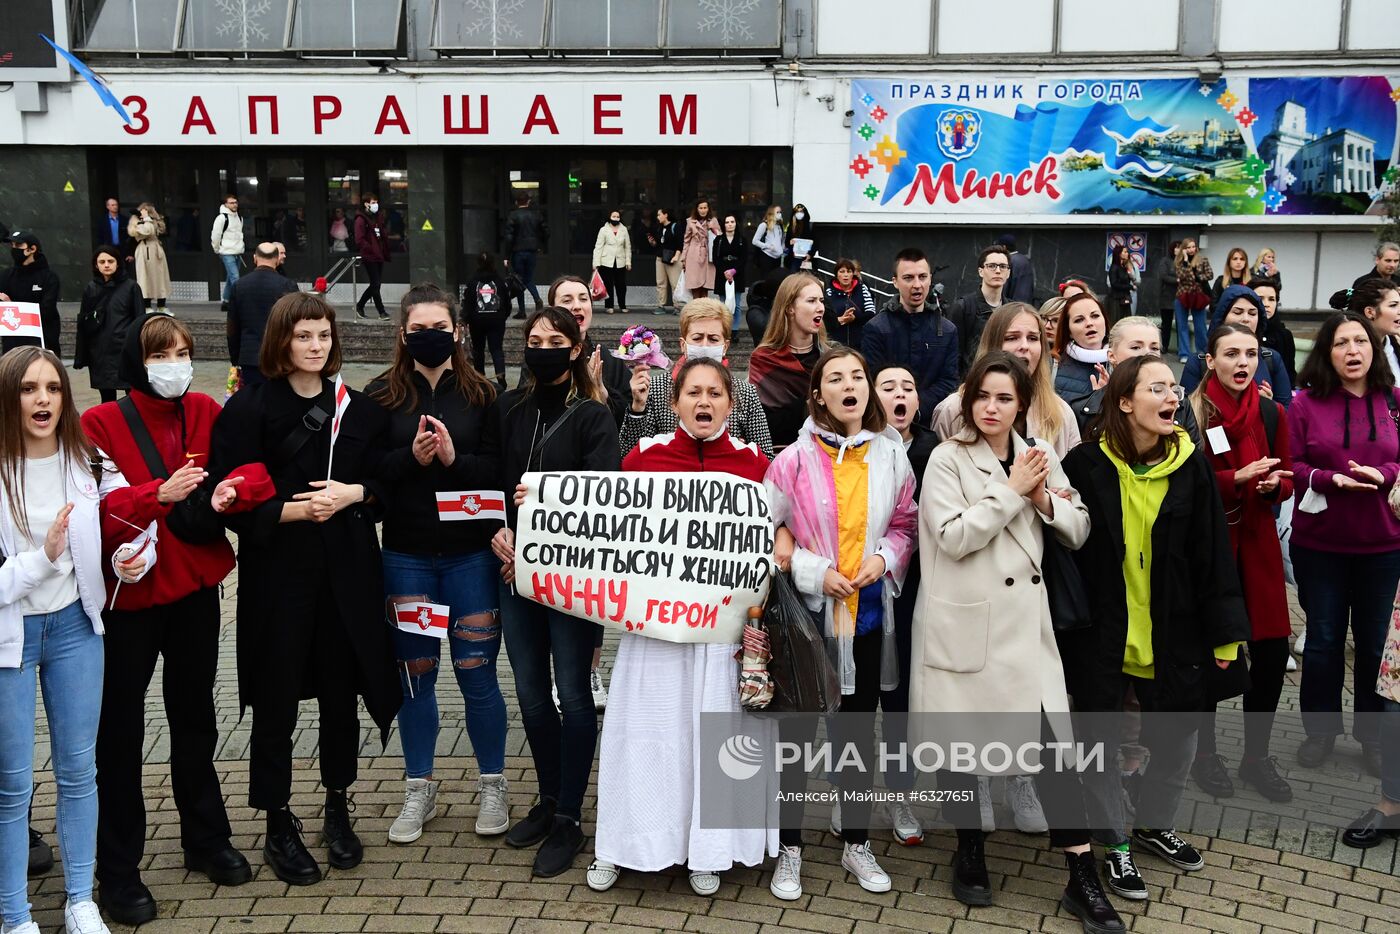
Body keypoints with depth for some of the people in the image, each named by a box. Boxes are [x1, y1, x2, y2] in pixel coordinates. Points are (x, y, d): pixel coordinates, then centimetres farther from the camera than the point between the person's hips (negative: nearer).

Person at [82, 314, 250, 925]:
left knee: (195, 718, 18)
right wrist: (160, 494, -31)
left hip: (195, 588, 4)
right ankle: (118, 869, 18)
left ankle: (206, 840, 35)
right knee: (120, 732, 4)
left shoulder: (205, 412, 1)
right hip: (127, 597, -4)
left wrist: (226, 494, -20)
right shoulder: (101, 424, -11)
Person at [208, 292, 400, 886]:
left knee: (342, 693, 11)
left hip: (347, 572, 4)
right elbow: (230, 498, -9)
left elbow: (383, 480, 9)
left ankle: (338, 811, 29)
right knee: (277, 703, 4)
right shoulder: (250, 408, -5)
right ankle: (279, 828, 19)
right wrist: (294, 509, -20)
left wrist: (352, 492, -10)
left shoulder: (356, 408, 8)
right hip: (278, 574, -3)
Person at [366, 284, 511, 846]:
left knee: (476, 673, 5)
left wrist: (454, 458, -20)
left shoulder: (482, 394, 1)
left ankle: (492, 786, 22)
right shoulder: (382, 395, 1)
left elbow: (500, 471, -5)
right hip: (406, 556, 1)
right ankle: (419, 791, 25)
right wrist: (411, 457, -21)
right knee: (415, 673, 10)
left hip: (471, 554, -1)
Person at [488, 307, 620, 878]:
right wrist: (496, 532, -10)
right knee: (530, 691, 12)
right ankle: (549, 799, 29)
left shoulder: (593, 416, -3)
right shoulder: (509, 409, 8)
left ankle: (568, 820, 12)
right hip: (515, 568, 4)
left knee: (572, 693, 1)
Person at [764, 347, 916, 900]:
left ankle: (857, 844, 31)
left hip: (868, 612, 3)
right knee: (796, 730, 8)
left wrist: (884, 558, -10)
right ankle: (789, 849, 22)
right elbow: (765, 530, -8)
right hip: (808, 611, -3)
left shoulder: (891, 454, -1)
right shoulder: (796, 458, -11)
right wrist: (814, 572, -16)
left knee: (859, 730, 15)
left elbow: (905, 523, 8)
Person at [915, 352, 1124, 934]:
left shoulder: (1041, 456, 9)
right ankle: (970, 851, 30)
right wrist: (1012, 491, -14)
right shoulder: (947, 459, -5)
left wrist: (1044, 499, -9)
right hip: (963, 622, -3)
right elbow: (954, 537, -17)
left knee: (1053, 739, -3)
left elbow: (1078, 531, 10)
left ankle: (1083, 879, 4)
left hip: (1024, 619, 3)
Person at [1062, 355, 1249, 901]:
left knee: (1179, 737, 14)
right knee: (1102, 741, 8)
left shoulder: (1191, 467, -3)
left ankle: (1155, 824, 39)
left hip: (1173, 637, 3)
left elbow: (1213, 553, 0)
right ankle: (1115, 845, 27)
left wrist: (1224, 631, -1)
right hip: (1101, 634, -3)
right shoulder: (1086, 464, -11)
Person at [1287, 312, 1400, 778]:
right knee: (1323, 639, 11)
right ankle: (1320, 729, 28)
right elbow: (1289, 466, -5)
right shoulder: (1306, 403, -4)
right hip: (1319, 543, -1)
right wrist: (1332, 480, -20)